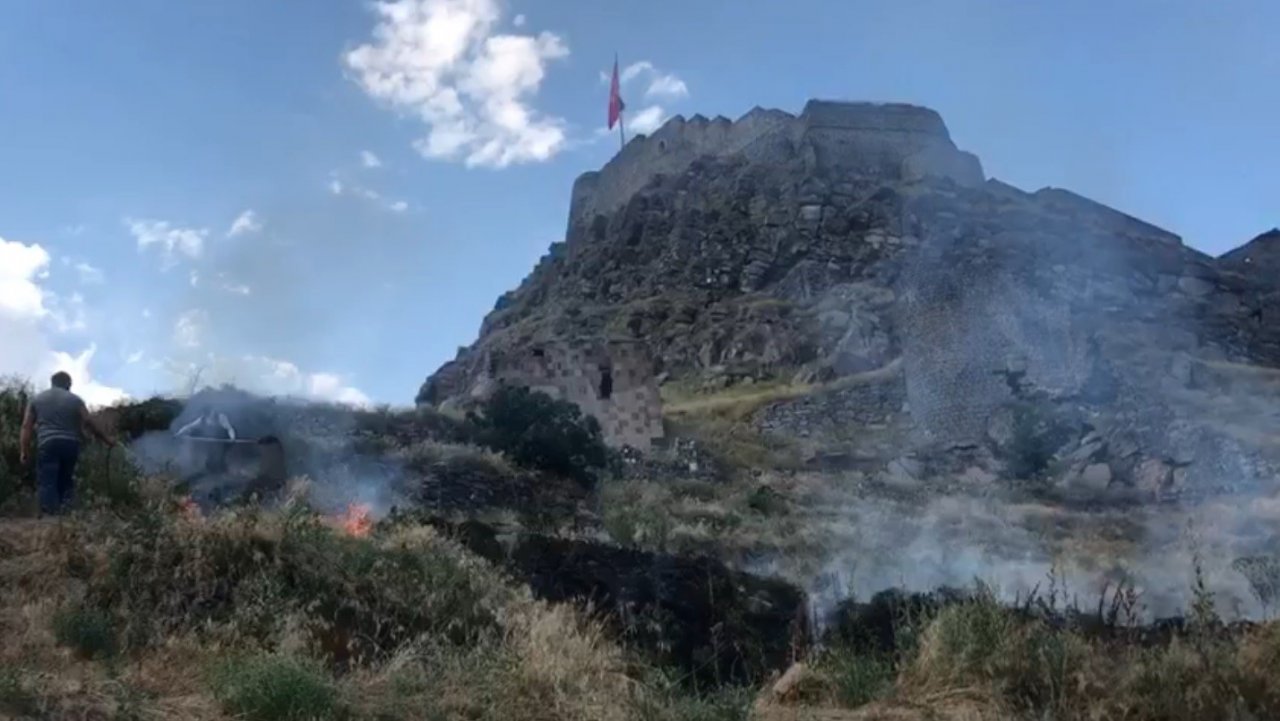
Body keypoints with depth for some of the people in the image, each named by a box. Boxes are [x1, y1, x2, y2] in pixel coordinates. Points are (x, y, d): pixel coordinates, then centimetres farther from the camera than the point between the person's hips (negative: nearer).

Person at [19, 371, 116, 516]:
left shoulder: (36, 399, 13)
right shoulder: (75, 400, 10)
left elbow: (26, 426, 8)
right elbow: (90, 422, 6)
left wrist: (25, 451, 8)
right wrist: (107, 439, 14)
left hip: (47, 444, -1)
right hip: (70, 444, 1)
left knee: (47, 483, -5)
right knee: (65, 482, 14)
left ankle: (49, 516, -17)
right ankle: (64, 513, 6)